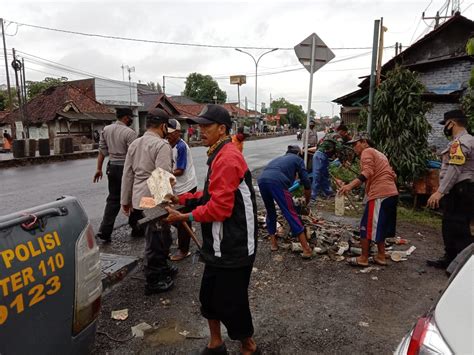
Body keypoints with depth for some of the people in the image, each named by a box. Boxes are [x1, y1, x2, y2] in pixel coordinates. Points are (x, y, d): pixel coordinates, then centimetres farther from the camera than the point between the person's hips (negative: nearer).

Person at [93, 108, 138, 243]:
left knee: (113, 199, 13)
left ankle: (104, 232, 7)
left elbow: (102, 151, 9)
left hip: (112, 167, 6)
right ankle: (136, 229, 23)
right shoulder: (129, 133, -15)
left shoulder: (106, 129, 6)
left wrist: (99, 168, 15)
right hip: (125, 168, -6)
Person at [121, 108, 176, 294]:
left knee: (161, 236, 23)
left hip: (138, 199, 9)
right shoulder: (162, 145, -14)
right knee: (155, 240, 5)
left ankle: (162, 269, 40)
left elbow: (127, 174, 14)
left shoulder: (134, 144, 12)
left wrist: (125, 200, 20)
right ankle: (153, 281, 18)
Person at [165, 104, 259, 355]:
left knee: (230, 301, 7)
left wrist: (183, 217, -17)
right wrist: (182, 198, 7)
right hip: (221, 246, 10)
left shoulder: (227, 158, -21)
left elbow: (219, 208, -24)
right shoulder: (220, 155, 12)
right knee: (209, 295, 19)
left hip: (232, 247, -10)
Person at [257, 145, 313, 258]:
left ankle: (273, 243, 28)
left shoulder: (279, 158, 40)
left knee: (270, 212, 23)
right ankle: (306, 249, 0)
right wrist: (307, 200, 35)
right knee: (291, 214, -1)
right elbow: (306, 181, 19)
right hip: (276, 181, -5)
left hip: (261, 180, 5)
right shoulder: (297, 159, 26)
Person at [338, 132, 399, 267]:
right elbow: (393, 175, 21)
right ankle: (380, 256, 24)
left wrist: (350, 185, -30)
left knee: (367, 227, -2)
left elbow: (368, 172, -21)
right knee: (380, 227, 18)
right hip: (391, 193, 10)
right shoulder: (379, 154, 25)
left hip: (379, 195, -10)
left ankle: (363, 258, 5)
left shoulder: (367, 152, -3)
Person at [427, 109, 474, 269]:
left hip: (459, 191, -11)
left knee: (458, 229, -7)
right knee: (450, 227, 17)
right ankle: (450, 259, 27)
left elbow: (454, 170, -25)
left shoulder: (460, 142, -15)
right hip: (460, 190, 11)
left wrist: (440, 192, -28)